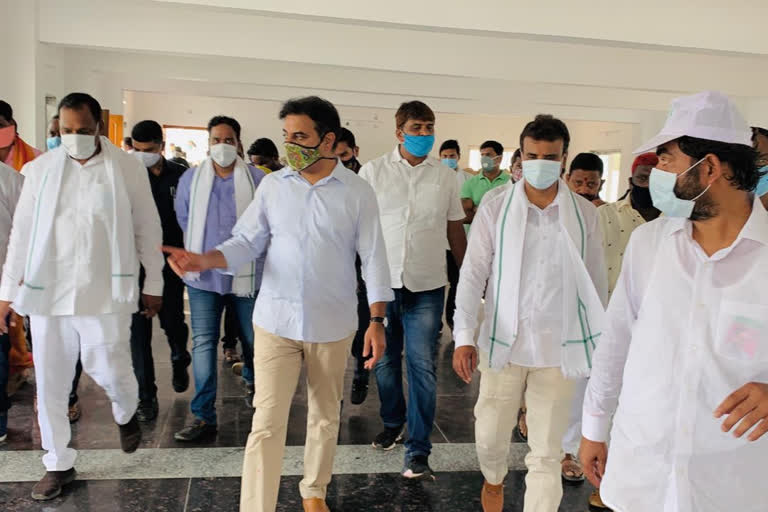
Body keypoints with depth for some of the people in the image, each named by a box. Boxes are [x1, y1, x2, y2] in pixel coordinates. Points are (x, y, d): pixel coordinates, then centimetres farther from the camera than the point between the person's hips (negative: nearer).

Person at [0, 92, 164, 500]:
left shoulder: (127, 168, -2)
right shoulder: (39, 169, 4)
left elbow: (148, 229, 2)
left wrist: (153, 284, 3)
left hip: (105, 292, -2)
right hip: (47, 291, 3)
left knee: (109, 370, -2)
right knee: (50, 383, 8)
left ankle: (126, 415, 34)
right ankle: (58, 464, 26)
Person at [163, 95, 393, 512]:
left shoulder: (358, 192, -5)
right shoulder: (272, 185, -1)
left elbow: (373, 257, -4)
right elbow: (248, 242, -1)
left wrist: (377, 321, -8)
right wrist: (205, 260, -20)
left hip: (332, 324, 0)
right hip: (276, 320, 0)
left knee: (325, 417, 17)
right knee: (267, 423, 0)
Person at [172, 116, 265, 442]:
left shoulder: (256, 179, -3)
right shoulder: (191, 178, 5)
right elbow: (183, 221, 13)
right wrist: (195, 258, 12)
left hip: (246, 273, -1)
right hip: (204, 274, 1)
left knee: (252, 338, 13)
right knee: (203, 343, -2)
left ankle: (252, 380, 45)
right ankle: (204, 417, 3)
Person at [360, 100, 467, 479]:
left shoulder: (445, 177, 5)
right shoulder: (373, 171, 1)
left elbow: (455, 230, 11)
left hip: (427, 285, 0)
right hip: (381, 282, 0)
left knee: (422, 367, -2)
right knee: (385, 361, 13)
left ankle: (418, 451, 7)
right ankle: (392, 422, 37)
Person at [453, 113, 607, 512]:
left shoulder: (584, 213, 1)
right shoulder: (495, 208, -3)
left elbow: (595, 282, 8)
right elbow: (473, 275, -4)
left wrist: (600, 342, 11)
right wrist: (464, 336, -11)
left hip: (559, 349, 0)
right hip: (503, 344, 0)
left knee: (547, 453, 7)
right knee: (490, 435, 14)